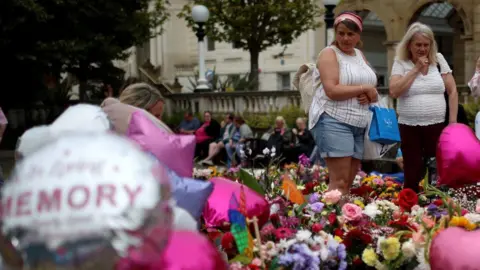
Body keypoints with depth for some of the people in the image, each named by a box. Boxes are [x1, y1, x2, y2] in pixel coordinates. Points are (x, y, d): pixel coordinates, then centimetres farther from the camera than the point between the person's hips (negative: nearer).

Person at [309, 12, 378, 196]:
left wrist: (369, 97, -6)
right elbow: (332, 91, -17)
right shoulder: (329, 53, -3)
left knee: (349, 181, 5)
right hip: (333, 121, -8)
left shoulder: (360, 55, 19)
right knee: (339, 181, -14)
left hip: (358, 125, 8)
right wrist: (365, 88, -10)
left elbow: (373, 92, 18)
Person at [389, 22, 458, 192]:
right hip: (409, 127, -1)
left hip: (437, 125, 1)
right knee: (412, 173, 4)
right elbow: (394, 92, -12)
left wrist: (453, 122, 1)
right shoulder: (401, 63, 1)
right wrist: (416, 69, -11)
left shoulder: (438, 60, 5)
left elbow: (452, 91, 6)